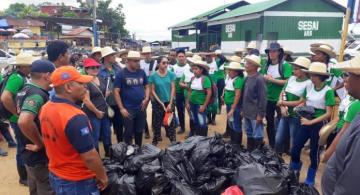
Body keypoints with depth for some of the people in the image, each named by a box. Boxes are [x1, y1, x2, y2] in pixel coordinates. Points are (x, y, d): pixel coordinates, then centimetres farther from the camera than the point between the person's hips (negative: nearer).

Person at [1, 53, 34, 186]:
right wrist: (18, 114, -22)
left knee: (26, 147, 20)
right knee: (23, 148, 4)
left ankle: (27, 173, 36)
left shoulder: (22, 78, 9)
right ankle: (24, 177, 20)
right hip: (19, 120, -9)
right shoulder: (17, 78, -21)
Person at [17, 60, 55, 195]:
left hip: (29, 152, 9)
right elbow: (24, 122, -40)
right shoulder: (38, 94, -25)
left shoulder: (25, 90, 6)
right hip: (40, 155, -9)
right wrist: (40, 143, -26)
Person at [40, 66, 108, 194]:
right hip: (77, 182, -7)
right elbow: (89, 157, -27)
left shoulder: (45, 109, -3)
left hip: (55, 175, 8)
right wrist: (102, 176, -12)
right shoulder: (75, 117, -30)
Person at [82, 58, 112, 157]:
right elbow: (86, 100, -20)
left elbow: (107, 92, 24)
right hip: (92, 115, -7)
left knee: (107, 136, 16)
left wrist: (108, 93, 2)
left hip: (104, 113, 8)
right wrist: (97, 112, -14)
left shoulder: (102, 80, 9)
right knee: (95, 138, 3)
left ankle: (109, 155, 33)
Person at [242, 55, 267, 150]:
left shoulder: (259, 79, -16)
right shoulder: (247, 78, 7)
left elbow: (262, 98, -17)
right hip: (247, 112, 8)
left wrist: (260, 114, -17)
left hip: (255, 114, -8)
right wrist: (242, 109, 14)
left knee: (257, 136, 4)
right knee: (249, 134, 20)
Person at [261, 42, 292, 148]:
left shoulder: (285, 65, -10)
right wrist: (265, 78, -15)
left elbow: (287, 82, -17)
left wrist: (271, 79, -16)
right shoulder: (266, 65, 6)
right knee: (269, 123, 15)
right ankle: (271, 146, 31)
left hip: (280, 99, -5)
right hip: (268, 99, 5)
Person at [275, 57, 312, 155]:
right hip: (285, 115, 6)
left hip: (296, 117, -6)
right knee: (278, 140, 12)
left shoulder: (308, 83, -13)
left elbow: (301, 102, -15)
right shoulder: (291, 78, 7)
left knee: (294, 144, 7)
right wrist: (282, 107, -9)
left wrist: (283, 103, -10)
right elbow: (282, 93, 7)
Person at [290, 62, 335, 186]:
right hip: (306, 122, 5)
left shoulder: (328, 91, -14)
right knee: (295, 149, 5)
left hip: (318, 124, -5)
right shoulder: (308, 87, 1)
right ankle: (293, 175, 30)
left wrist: (311, 122, -19)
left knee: (314, 152, 9)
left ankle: (310, 180, 30)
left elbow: (328, 113, -14)